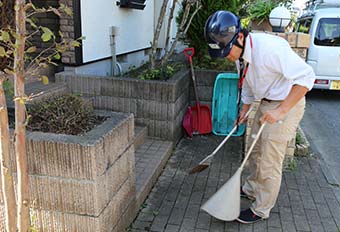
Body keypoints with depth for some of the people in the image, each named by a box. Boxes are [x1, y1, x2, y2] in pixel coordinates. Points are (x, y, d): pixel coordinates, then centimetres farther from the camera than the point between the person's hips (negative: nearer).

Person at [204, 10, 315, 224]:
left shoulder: (269, 48, -31)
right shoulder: (240, 54, -1)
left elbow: (306, 76, -30)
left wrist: (281, 110, -32)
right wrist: (244, 110, 24)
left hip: (287, 104, -8)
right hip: (266, 103, 8)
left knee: (269, 162, 0)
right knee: (255, 151, 20)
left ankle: (261, 210, 17)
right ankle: (252, 188, 42)